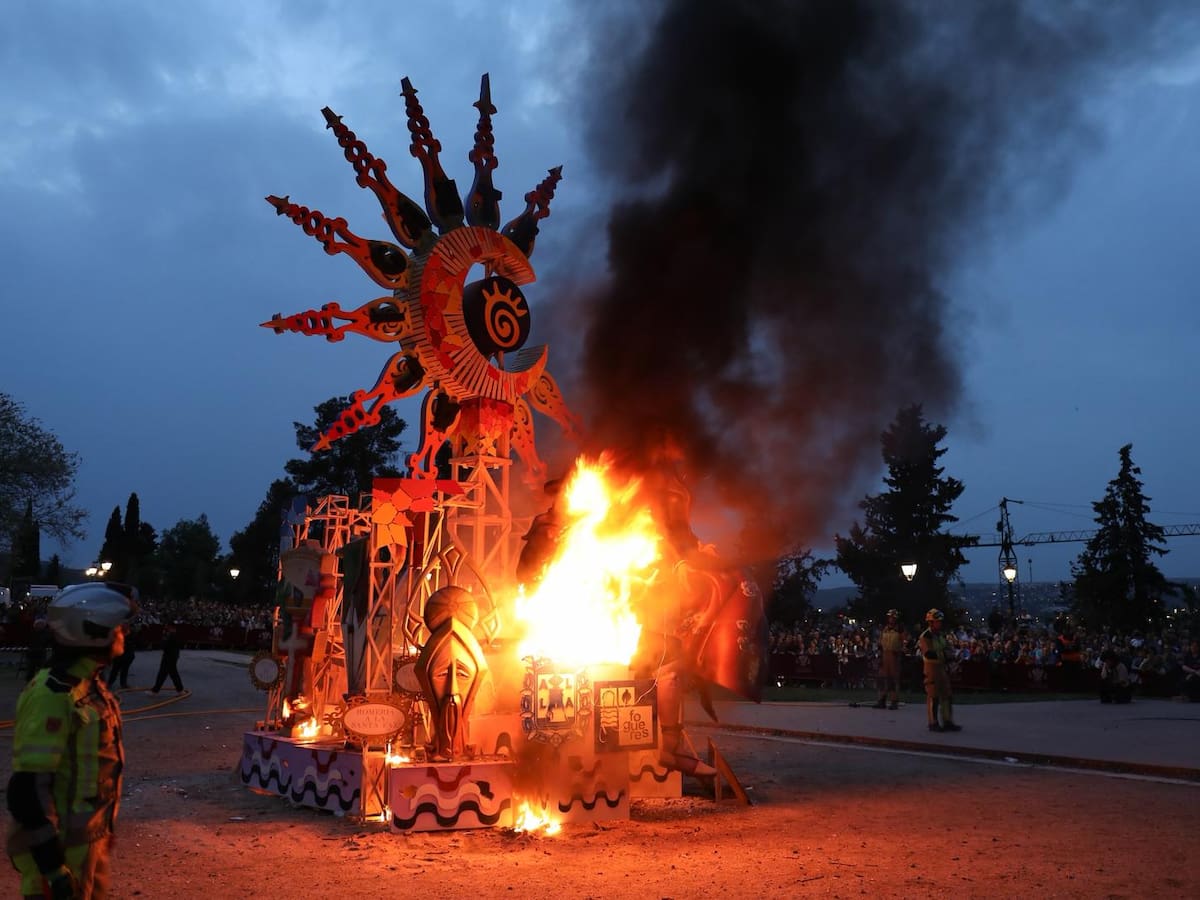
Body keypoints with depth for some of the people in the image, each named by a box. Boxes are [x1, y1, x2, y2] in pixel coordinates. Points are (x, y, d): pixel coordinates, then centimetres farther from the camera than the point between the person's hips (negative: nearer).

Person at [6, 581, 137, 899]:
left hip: (91, 837, 9)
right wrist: (53, 866, -25)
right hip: (62, 846, -9)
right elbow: (29, 789, -25)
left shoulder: (90, 685, 6)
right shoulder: (53, 696, -23)